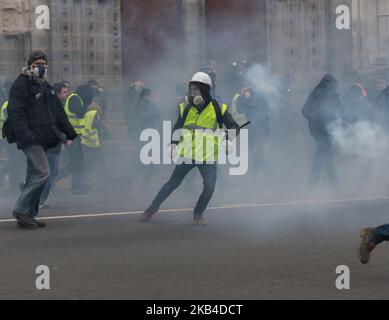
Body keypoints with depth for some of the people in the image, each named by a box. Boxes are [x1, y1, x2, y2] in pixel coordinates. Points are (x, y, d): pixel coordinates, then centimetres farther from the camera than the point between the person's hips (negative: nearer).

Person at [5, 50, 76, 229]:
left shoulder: (46, 87, 20)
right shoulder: (21, 85, -7)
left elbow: (59, 113, 25)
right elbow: (16, 113, -15)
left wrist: (69, 134, 18)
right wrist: (25, 137, -24)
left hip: (43, 139, 9)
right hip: (31, 139, -9)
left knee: (34, 176, 9)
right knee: (42, 173, -17)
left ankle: (28, 215, 13)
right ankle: (21, 210, -10)